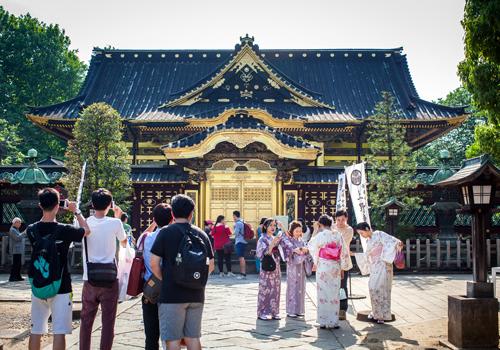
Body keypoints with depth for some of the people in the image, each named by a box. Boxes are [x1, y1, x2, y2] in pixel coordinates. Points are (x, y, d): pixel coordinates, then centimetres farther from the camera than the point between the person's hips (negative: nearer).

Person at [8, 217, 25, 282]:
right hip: (15, 250, -10)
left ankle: (18, 276, 18)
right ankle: (12, 277, -7)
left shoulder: (16, 230, 21)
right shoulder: (12, 230, -11)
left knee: (18, 264, 13)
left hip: (18, 250, 10)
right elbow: (18, 238, -23)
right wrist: (24, 233, -21)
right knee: (15, 264, -10)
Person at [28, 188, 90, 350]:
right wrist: (76, 211, 12)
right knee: (59, 332, -1)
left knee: (36, 331, 13)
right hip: (61, 288, -4)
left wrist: (47, 209, 14)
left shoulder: (31, 230, -4)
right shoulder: (64, 230, -14)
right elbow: (86, 230, 3)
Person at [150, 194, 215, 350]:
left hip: (172, 295, -4)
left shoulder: (165, 232, -5)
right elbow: (210, 265, 11)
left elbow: (154, 263, -9)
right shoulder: (201, 234, 7)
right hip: (196, 295, 4)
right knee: (193, 337, 13)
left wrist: (163, 280, 6)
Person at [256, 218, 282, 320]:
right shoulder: (263, 239, -6)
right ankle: (263, 312, 4)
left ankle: (273, 312, 14)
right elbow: (263, 254, -14)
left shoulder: (275, 238, 11)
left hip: (276, 267, 6)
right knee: (266, 289, -3)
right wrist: (272, 244, -23)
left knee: (275, 289, 7)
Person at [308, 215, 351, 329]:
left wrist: (316, 231, 13)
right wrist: (342, 268, 11)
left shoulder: (320, 235, -9)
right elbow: (344, 253, 3)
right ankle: (334, 322, 12)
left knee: (323, 294, 5)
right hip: (335, 267, 3)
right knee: (335, 294, 9)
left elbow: (310, 246, 8)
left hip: (323, 267, -3)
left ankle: (324, 321, 8)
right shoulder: (338, 235, 1)